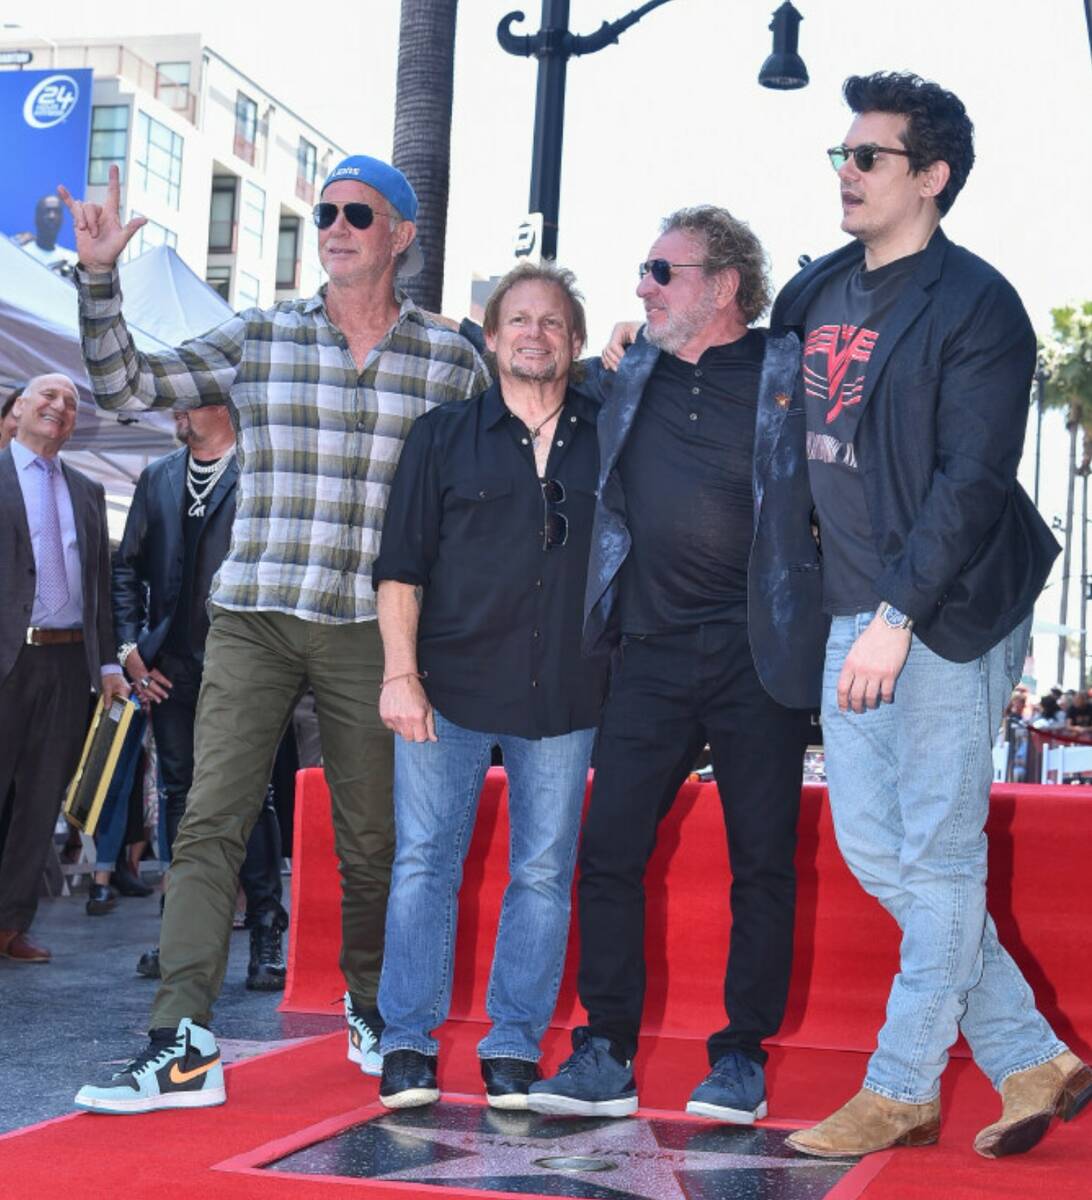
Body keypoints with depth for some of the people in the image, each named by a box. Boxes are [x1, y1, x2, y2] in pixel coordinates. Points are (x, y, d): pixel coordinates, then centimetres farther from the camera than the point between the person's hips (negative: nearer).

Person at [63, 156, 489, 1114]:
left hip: (370, 630, 0)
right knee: (210, 825, -9)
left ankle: (371, 1005, 32)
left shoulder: (451, 362, 7)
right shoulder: (258, 340, 8)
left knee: (372, 838, 8)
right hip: (253, 621, 0)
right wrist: (99, 278, -8)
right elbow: (127, 385, 5)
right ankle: (183, 1046, -10)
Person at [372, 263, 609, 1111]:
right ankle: (409, 1043, 8)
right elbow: (401, 564, 3)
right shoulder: (443, 436, 7)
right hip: (448, 689, -1)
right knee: (425, 860, 0)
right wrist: (400, 673, -5)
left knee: (545, 872, 3)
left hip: (564, 695, 1)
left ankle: (515, 1048, 12)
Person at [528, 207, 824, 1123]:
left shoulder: (791, 373, 1)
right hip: (652, 654, 4)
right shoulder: (631, 380, 13)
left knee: (763, 865, 3)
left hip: (758, 657, -3)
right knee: (608, 852, -2)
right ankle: (606, 1056, 7)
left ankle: (741, 1060, 14)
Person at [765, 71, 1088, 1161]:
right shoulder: (816, 292, 12)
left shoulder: (975, 306, -9)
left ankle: (901, 1089, 11)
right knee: (871, 846, 9)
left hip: (948, 614, -8)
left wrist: (899, 616, -20)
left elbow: (973, 483, -15)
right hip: (849, 611, 8)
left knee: (939, 856, 0)